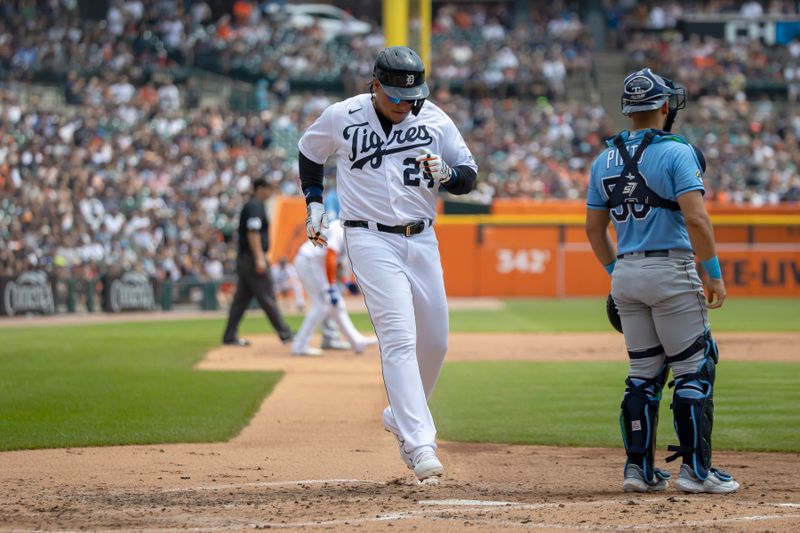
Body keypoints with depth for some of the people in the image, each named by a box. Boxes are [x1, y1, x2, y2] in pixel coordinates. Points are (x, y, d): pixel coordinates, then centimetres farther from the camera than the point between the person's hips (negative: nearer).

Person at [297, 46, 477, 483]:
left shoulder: (434, 120, 1)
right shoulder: (341, 117, -3)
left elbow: (469, 175, 5)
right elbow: (310, 153, 16)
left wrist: (446, 174, -17)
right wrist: (313, 202, 8)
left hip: (421, 240, 4)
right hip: (370, 239, -4)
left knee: (435, 342, 10)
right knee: (399, 337, -17)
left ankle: (402, 418, 36)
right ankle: (419, 445, -24)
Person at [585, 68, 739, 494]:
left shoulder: (604, 160, 9)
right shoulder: (676, 152, -10)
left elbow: (594, 228, 14)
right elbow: (696, 218, -18)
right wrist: (714, 273, -11)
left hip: (625, 275, 6)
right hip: (671, 270, -6)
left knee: (643, 374, 13)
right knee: (693, 371, 0)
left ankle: (639, 468, 11)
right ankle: (695, 470, -2)